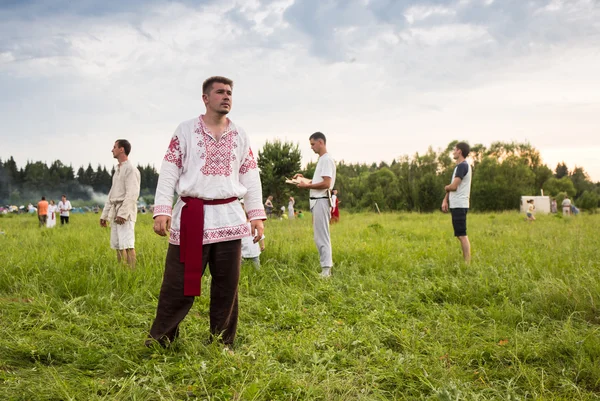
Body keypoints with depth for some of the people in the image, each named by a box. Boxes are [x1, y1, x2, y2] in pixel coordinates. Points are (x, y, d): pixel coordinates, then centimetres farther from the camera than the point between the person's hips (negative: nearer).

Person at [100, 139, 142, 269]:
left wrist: (123, 213, -23)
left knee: (127, 245, -13)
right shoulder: (117, 170, 21)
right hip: (115, 212, 9)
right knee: (117, 245, 8)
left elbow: (132, 194, -16)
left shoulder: (131, 169, -7)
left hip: (125, 213, -9)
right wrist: (104, 214, 20)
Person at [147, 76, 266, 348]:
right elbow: (168, 173, -2)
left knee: (227, 286, 8)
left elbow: (251, 178, 12)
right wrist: (161, 211, -11)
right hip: (190, 216, -3)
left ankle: (222, 345, 22)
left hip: (229, 218, 3)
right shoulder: (185, 131, 2)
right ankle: (159, 343, 16)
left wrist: (257, 215, 5)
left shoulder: (240, 136, 11)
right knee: (177, 283, 0)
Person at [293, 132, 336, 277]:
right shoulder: (322, 159, 19)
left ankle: (326, 269, -7)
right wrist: (304, 178, 15)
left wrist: (307, 186, -13)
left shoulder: (326, 159, -13)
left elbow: (326, 184, -20)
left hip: (321, 201, -10)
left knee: (321, 236, -9)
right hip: (317, 201, 10)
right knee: (319, 235, 13)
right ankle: (327, 266, 18)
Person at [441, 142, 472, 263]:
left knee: (462, 235, -10)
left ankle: (468, 263, -11)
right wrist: (445, 200, 6)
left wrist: (446, 187, 3)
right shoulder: (460, 166, 18)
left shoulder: (462, 166, -13)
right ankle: (465, 261, 16)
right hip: (456, 205, 10)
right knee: (460, 235, 12)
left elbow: (453, 186, -19)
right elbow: (452, 187, 18)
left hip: (459, 206, -10)